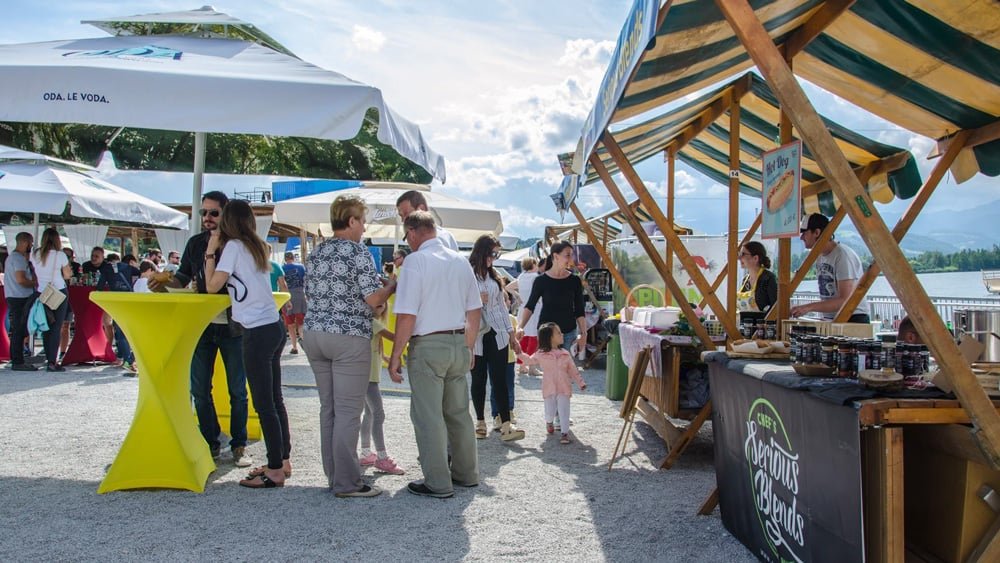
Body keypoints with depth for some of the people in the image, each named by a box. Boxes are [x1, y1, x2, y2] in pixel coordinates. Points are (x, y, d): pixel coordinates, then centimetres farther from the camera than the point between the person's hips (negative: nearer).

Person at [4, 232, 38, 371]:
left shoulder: (12, 256, 20)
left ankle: (16, 361, 17)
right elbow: (21, 280, -21)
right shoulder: (19, 258, -13)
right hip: (19, 298, -10)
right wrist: (35, 283, -7)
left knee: (18, 331, 12)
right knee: (19, 330, -8)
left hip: (14, 298, 10)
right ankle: (18, 362, -7)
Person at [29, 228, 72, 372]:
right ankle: (52, 362, -6)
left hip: (42, 293, 4)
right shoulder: (60, 255, -8)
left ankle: (49, 359, 15)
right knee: (56, 328, -2)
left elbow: (35, 274, 9)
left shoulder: (35, 254, 3)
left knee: (46, 328, 11)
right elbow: (67, 275, -1)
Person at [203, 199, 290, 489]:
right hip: (273, 327, 9)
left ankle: (275, 470, 0)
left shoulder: (234, 246, -7)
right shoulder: (259, 247, 15)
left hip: (257, 332, -9)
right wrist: (218, 250, 19)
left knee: (264, 403, -4)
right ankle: (282, 460, 24)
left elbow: (212, 286, -6)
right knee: (274, 400, 15)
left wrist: (211, 251, 3)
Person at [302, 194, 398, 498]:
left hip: (314, 334, 8)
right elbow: (373, 299, -14)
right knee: (348, 411, -2)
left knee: (328, 407, 13)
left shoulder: (316, 253, 13)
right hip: (349, 338, -7)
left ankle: (333, 475, 21)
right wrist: (392, 285, 4)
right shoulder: (358, 251, -9)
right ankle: (347, 482, 2)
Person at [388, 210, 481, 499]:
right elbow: (474, 311, 13)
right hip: (459, 344, 7)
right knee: (458, 412, 17)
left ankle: (438, 483, 8)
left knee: (428, 416, 2)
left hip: (428, 346, -7)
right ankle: (466, 474, 28)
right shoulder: (461, 261, 9)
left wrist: (395, 356, -8)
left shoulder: (416, 260, -11)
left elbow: (407, 315, -16)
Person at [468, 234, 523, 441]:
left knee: (499, 379, -1)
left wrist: (512, 334, 16)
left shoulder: (494, 276, 13)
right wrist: (475, 299, -21)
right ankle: (480, 422, 19)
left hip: (497, 335, 4)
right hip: (475, 336, -4)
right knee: (478, 380, 6)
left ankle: (506, 425, -4)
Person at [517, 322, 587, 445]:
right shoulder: (541, 355, -3)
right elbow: (529, 360, 13)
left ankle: (564, 432, 6)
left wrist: (580, 383, 4)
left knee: (564, 411, -5)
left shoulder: (565, 354, 0)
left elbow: (573, 370, 6)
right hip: (549, 389, 0)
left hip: (563, 389, 1)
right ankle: (549, 423, 40)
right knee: (550, 411, 6)